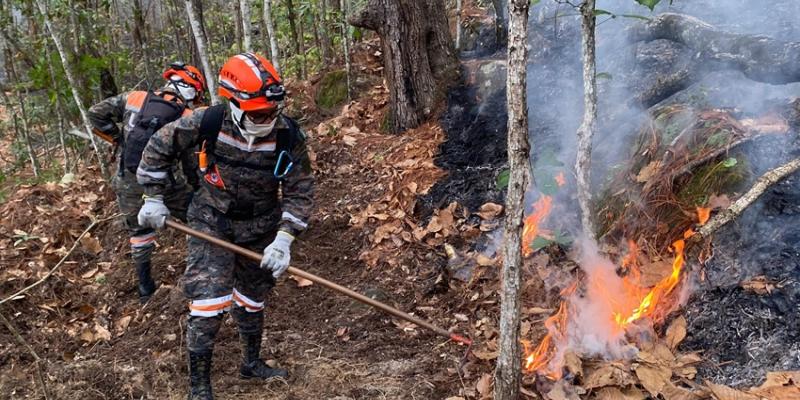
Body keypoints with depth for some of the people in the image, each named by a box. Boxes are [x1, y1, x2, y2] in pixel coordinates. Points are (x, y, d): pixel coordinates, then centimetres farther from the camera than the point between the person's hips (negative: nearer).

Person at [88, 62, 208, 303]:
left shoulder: (134, 98, 2)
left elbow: (96, 113, 4)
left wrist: (117, 139, 11)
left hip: (127, 183, 4)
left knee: (138, 231, 22)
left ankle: (145, 288, 30)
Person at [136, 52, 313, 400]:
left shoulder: (289, 136, -22)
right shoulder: (207, 122, -24)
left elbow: (300, 191, -15)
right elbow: (158, 147, -8)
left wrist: (283, 239, -25)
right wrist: (154, 198, -5)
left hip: (260, 226, 3)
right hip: (213, 221, -2)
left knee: (252, 297, 18)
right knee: (210, 298, -13)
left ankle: (252, 362, 41)